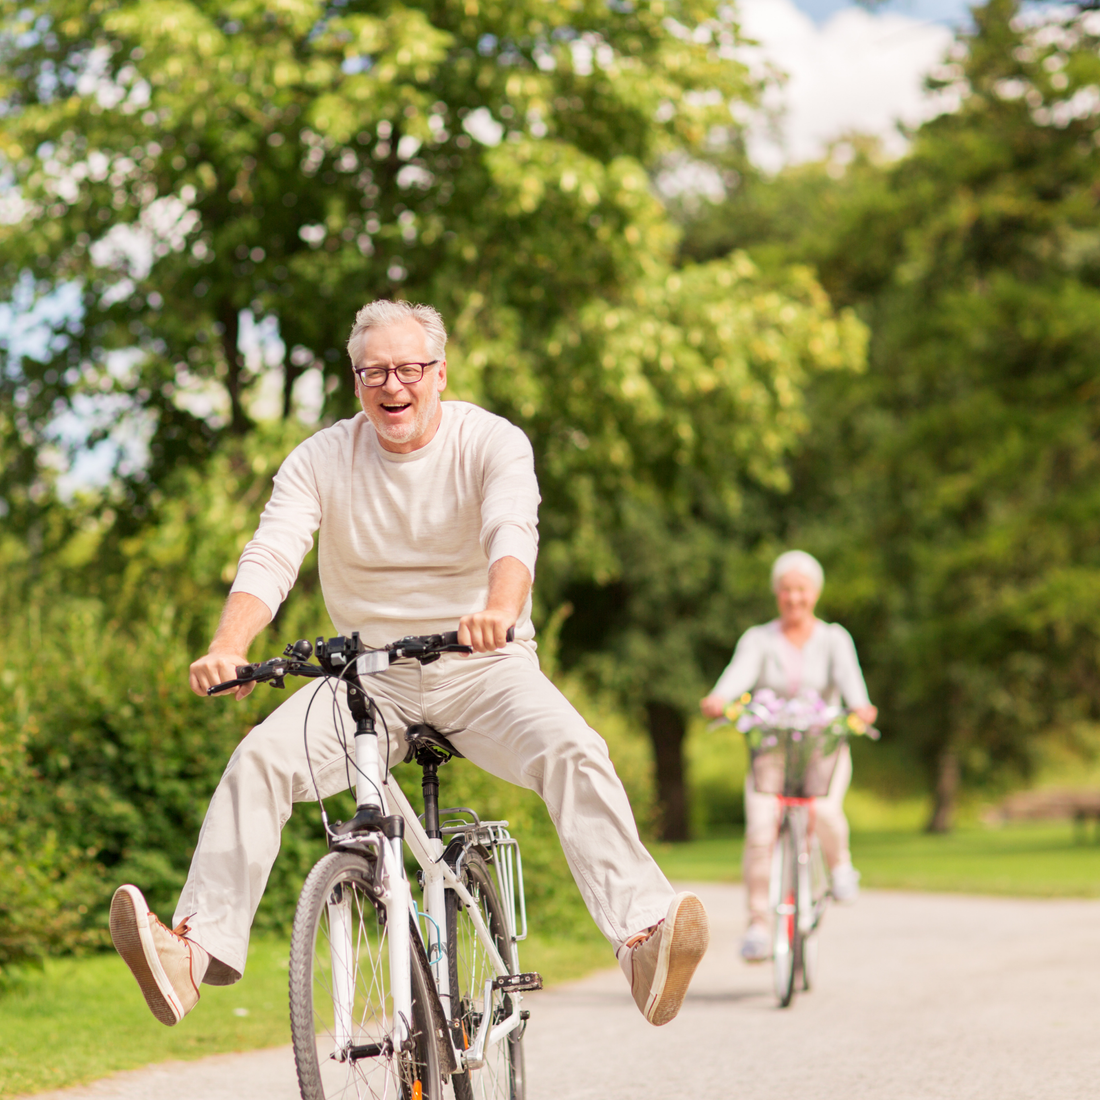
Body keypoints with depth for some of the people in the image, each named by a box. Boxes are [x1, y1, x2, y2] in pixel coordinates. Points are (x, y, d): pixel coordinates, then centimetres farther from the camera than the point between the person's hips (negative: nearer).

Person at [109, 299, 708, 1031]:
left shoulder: (492, 443, -7)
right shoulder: (322, 460, -1)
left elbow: (513, 533, -27)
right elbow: (271, 557, -14)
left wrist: (500, 609, -51)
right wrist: (228, 648, -35)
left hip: (482, 668, -2)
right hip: (370, 673, 2)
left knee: (575, 752, -29)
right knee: (260, 758, -22)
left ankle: (643, 935, -38)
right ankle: (196, 948, -27)